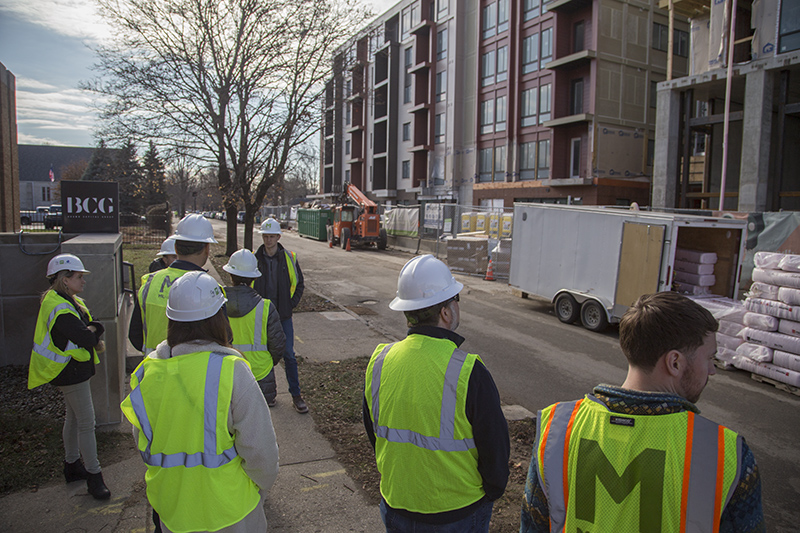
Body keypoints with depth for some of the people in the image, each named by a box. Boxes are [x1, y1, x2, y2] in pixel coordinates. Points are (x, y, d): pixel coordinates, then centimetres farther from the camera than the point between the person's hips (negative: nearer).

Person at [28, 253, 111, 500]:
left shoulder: (70, 301, 9)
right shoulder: (60, 309, -25)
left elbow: (87, 326, 10)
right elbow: (86, 337, -30)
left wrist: (92, 333, -11)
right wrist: (96, 329, -9)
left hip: (74, 370, 11)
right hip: (71, 372, -11)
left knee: (74, 417, 21)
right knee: (86, 423, -4)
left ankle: (72, 465, 37)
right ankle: (94, 476, 6)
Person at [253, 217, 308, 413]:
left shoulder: (289, 258, -2)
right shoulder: (254, 259, -2)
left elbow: (299, 284, 8)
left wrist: (291, 304, -1)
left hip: (283, 315, -1)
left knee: (288, 355, 0)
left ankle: (296, 395, 10)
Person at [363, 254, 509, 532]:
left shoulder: (378, 362, -10)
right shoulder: (469, 373, -25)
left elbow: (373, 434, 4)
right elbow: (495, 448, -15)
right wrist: (490, 494, 5)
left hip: (396, 508, 4)